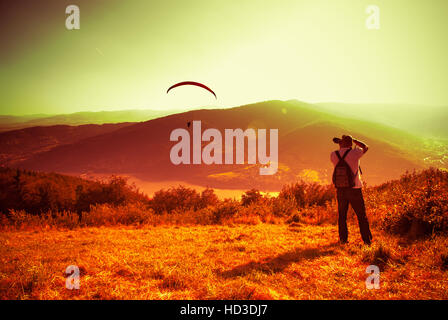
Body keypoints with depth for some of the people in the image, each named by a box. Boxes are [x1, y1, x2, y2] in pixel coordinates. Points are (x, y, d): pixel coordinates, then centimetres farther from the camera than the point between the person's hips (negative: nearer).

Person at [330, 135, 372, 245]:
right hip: (354, 190, -3)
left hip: (340, 190, 3)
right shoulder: (354, 153, -11)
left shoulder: (333, 155, -2)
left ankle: (343, 239, 16)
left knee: (342, 216, 15)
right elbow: (365, 147, 10)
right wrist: (352, 139, 14)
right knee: (362, 216, 8)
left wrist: (340, 145, 19)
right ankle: (367, 240, 11)